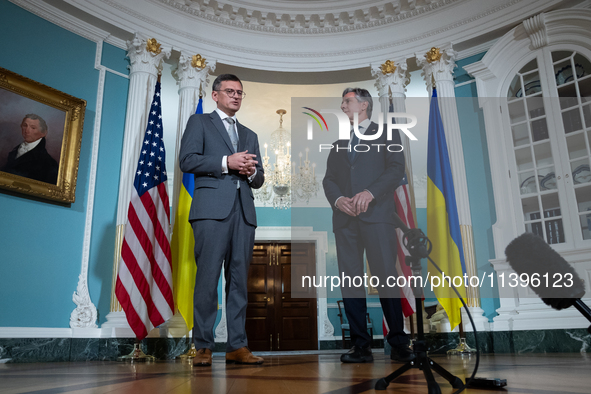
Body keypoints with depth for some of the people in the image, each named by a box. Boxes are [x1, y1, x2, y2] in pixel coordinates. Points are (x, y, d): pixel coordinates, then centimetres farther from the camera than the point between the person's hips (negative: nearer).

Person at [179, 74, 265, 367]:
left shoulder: (249, 135, 28)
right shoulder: (199, 123, 15)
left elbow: (259, 180, 23)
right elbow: (187, 159, -2)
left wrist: (251, 172, 0)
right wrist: (227, 162, -10)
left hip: (244, 210, 5)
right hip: (212, 208, -4)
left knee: (239, 278, 2)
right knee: (208, 276, -8)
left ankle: (237, 346, 6)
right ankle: (203, 346, -1)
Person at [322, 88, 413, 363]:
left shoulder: (386, 134, 14)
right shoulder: (338, 144, 26)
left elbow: (396, 169, 0)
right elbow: (328, 178, 16)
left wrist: (370, 192, -15)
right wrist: (337, 199, -6)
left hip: (376, 215, -4)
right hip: (344, 218, 4)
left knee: (386, 277, -8)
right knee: (350, 281, 0)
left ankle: (398, 343, 3)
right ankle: (361, 346, 5)